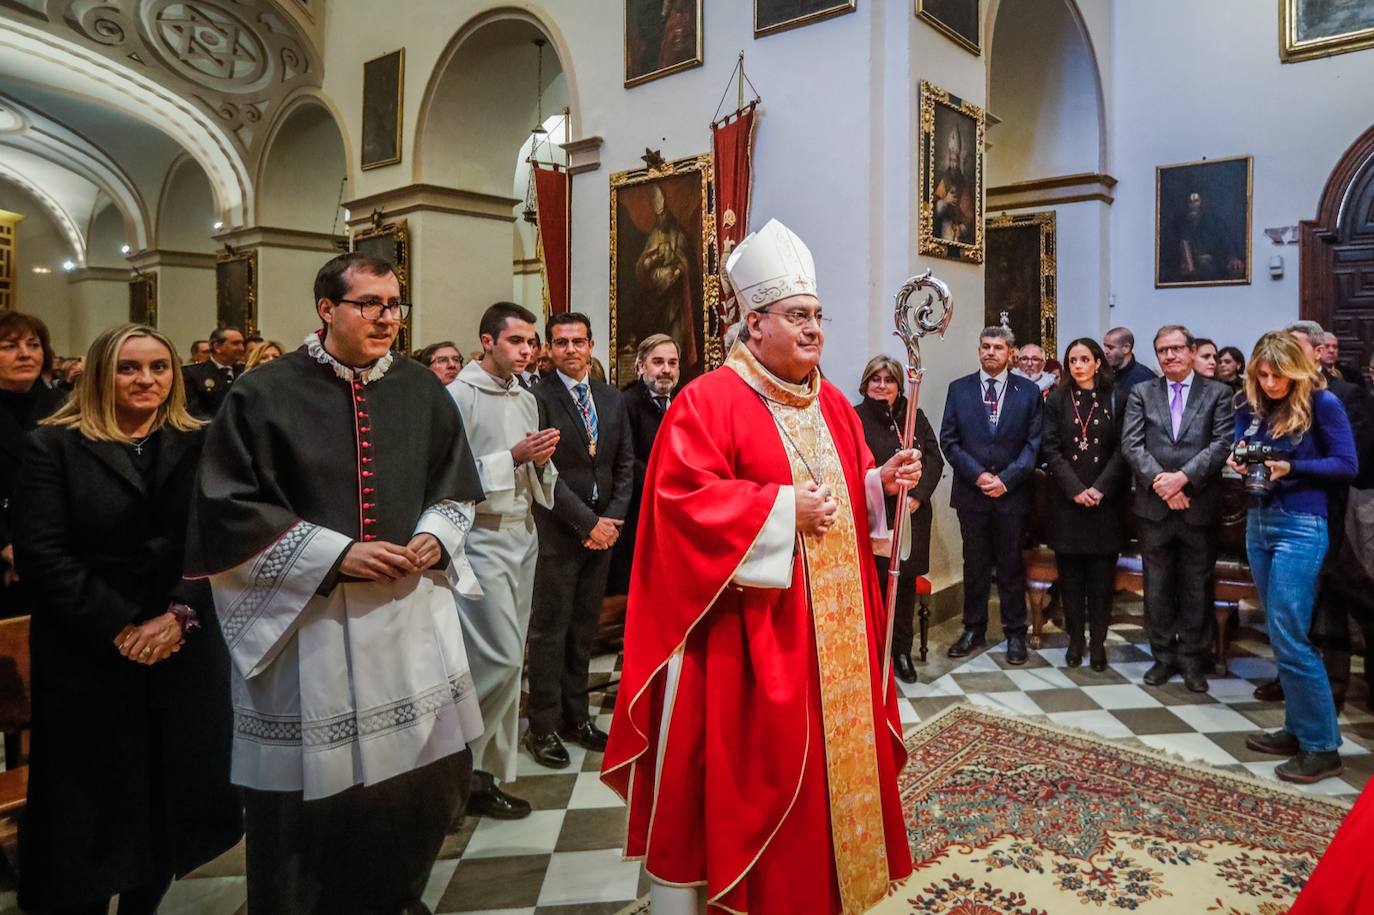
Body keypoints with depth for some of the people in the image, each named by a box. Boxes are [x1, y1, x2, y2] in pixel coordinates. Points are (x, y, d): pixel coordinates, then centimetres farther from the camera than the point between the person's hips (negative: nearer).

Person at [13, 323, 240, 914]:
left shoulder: (199, 446, 7)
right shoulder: (54, 446, 1)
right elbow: (41, 554, -8)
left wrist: (180, 615, -15)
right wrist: (118, 628, -14)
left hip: (185, 653, 2)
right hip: (87, 657, -2)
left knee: (169, 796, 11)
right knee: (92, 805, 8)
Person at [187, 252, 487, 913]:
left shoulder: (422, 391, 6)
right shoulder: (265, 394, -6)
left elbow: (457, 486, 14)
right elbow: (229, 510, -8)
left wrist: (434, 537, -6)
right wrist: (335, 554, -15)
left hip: (413, 613, 5)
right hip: (308, 622, -4)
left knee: (428, 776, 13)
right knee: (314, 791, 6)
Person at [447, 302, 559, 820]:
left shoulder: (527, 400, 15)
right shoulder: (460, 395, -8)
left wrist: (541, 459, -2)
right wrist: (513, 457, -19)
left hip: (523, 535, 7)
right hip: (483, 539, -7)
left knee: (507, 660, 10)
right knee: (501, 659, -10)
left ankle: (486, 773, 22)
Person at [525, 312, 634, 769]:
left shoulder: (613, 399, 11)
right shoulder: (537, 397, -8)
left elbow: (624, 465, 11)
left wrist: (613, 518, -1)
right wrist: (588, 523, -13)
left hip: (603, 531, 6)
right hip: (557, 532, -5)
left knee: (584, 628, 13)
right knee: (550, 630, 2)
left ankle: (575, 715, 25)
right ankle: (543, 726, 14)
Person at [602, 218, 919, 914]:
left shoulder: (833, 405, 13)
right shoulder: (708, 400, -11)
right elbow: (684, 496, -20)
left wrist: (882, 482, -3)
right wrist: (781, 507, -21)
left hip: (833, 616, 8)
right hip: (750, 627, -7)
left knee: (835, 748, 17)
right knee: (752, 760, 2)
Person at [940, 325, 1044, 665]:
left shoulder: (1029, 392, 3)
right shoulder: (959, 389, 5)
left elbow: (1034, 443, -1)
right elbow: (949, 440, 1)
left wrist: (1005, 479, -11)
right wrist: (977, 474, -10)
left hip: (1012, 493, -1)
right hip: (970, 493, 1)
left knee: (1011, 566, 7)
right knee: (975, 565, 10)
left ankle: (1015, 634, 19)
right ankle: (974, 630, 21)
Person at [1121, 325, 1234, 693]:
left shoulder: (1218, 393, 4)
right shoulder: (1141, 393, 7)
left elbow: (1222, 444, -7)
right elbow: (1131, 444, -2)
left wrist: (1183, 477, -18)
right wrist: (1159, 480, -14)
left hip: (1200, 507, -1)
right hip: (1154, 507, 1)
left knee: (1196, 590, 8)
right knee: (1157, 589, 8)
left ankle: (1193, 659, 21)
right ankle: (1163, 656, 22)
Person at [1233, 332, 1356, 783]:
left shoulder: (1322, 404, -8)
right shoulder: (1251, 408, 8)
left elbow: (1347, 465, -8)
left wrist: (1291, 467, -21)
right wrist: (1239, 464, -8)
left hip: (1300, 526, -7)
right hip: (1258, 522, 7)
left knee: (1289, 637, -9)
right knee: (1280, 636, 12)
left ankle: (1323, 745, 3)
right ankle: (1297, 728, 23)